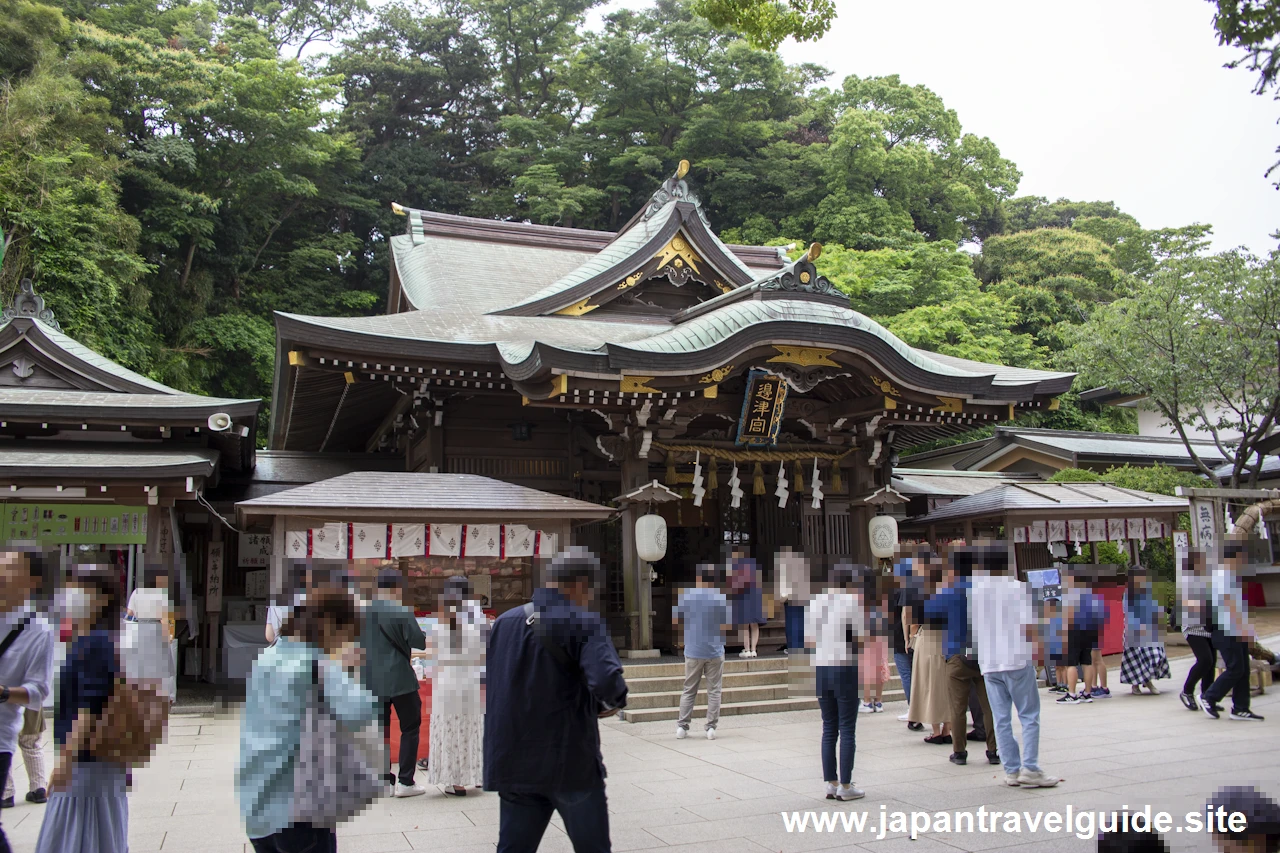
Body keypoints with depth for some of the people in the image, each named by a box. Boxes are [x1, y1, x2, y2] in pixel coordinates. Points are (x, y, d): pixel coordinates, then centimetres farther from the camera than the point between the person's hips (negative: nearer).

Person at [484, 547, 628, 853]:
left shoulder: (503, 622, 6)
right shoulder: (584, 623, -12)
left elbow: (491, 690, 15)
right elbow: (607, 682, -27)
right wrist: (613, 702, -6)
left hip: (511, 764, 5)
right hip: (571, 764, -5)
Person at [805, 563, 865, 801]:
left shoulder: (816, 602, 8)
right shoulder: (852, 602, -9)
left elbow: (809, 640, 12)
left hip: (820, 669, 5)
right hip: (845, 668, -5)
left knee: (829, 728, 12)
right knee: (848, 729, 3)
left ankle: (831, 784, 16)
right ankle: (845, 786, 8)